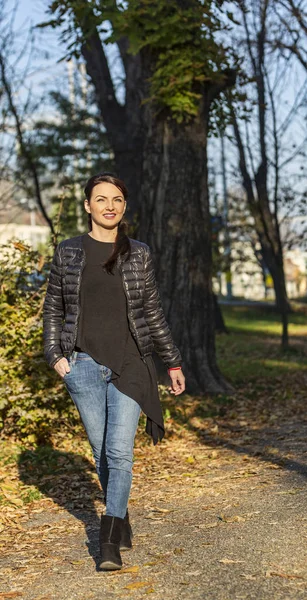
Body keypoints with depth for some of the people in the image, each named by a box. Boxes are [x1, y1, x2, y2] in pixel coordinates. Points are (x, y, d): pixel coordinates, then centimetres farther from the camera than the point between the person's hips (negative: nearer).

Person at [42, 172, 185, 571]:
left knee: (120, 451, -10)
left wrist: (173, 362, 12)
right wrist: (55, 355, -2)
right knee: (102, 452, 7)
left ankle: (109, 541, -5)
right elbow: (53, 309, 10)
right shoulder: (68, 252, 4)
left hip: (130, 366, 0)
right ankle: (121, 517, 30)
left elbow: (153, 312, 11)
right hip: (84, 365, 1)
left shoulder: (139, 254, 5)